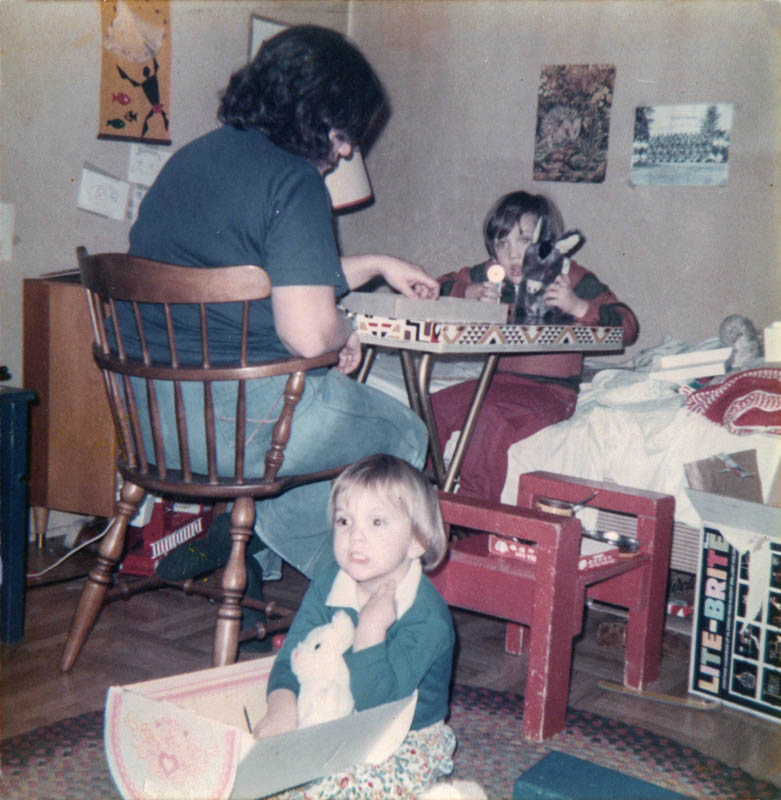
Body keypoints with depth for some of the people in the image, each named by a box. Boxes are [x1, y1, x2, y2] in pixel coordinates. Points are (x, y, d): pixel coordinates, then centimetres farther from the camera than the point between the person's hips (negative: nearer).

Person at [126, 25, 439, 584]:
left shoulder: (193, 157, 12)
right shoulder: (293, 181, -16)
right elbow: (308, 332, -24)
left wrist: (377, 265, 33)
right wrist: (345, 334, 0)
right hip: (237, 421, -9)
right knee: (403, 433, 17)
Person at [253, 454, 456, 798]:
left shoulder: (427, 618, -24)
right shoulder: (327, 587, -4)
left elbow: (373, 702, -30)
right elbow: (292, 657, -10)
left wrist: (371, 627, -34)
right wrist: (282, 706, -30)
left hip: (405, 742, -5)